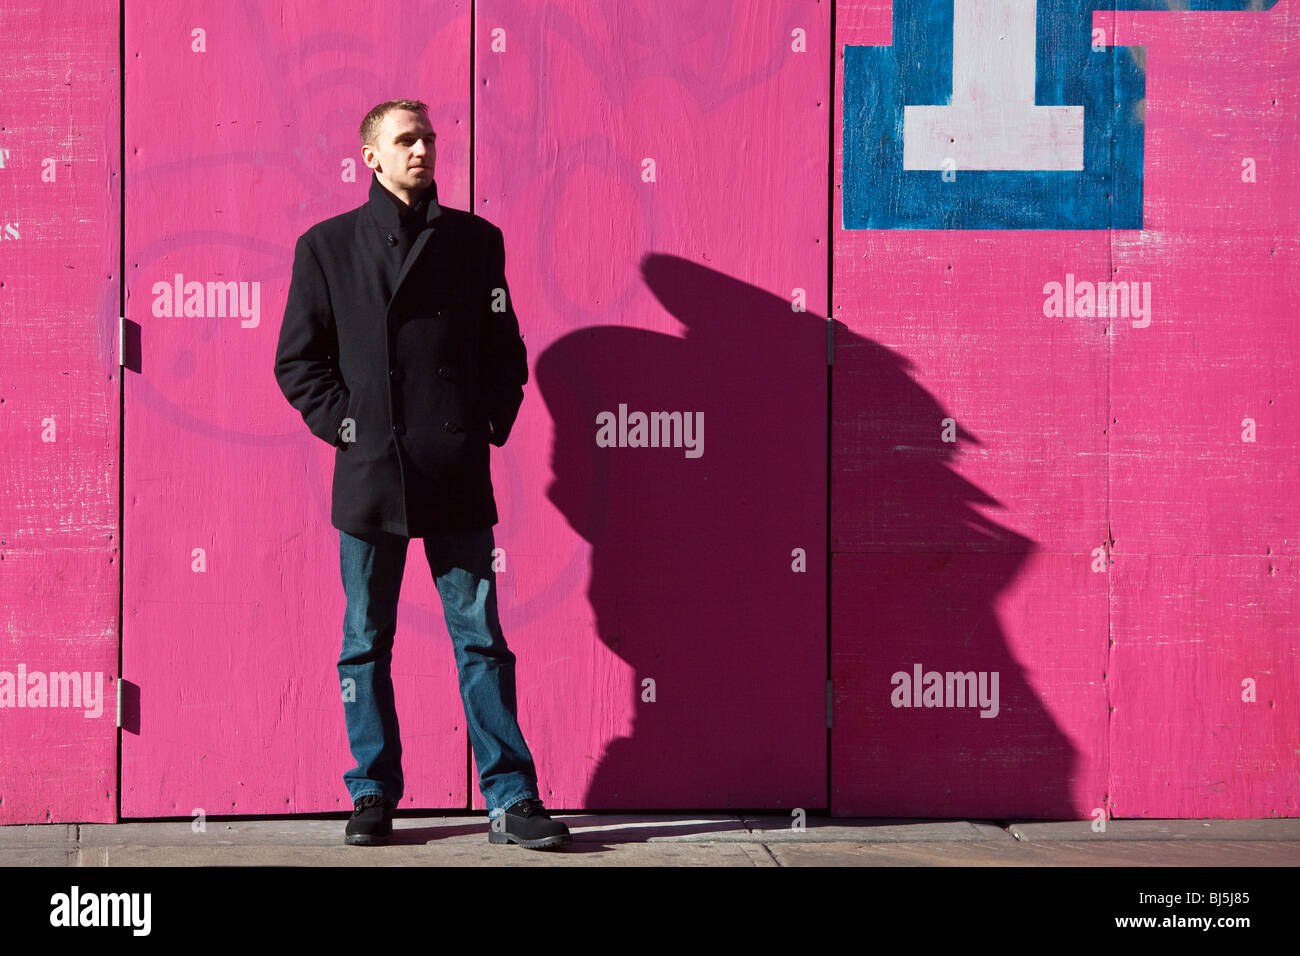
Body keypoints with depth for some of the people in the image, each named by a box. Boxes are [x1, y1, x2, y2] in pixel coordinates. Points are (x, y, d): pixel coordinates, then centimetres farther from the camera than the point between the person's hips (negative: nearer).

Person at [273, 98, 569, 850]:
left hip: (458, 477, 0)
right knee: (366, 644, 6)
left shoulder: (475, 240, 10)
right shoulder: (327, 246, 6)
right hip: (369, 476, 0)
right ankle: (373, 795, 17)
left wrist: (488, 425, 1)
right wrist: (343, 424, -4)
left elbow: (507, 351, 13)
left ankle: (510, 798, 3)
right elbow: (297, 361, 7)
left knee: (481, 639, 0)